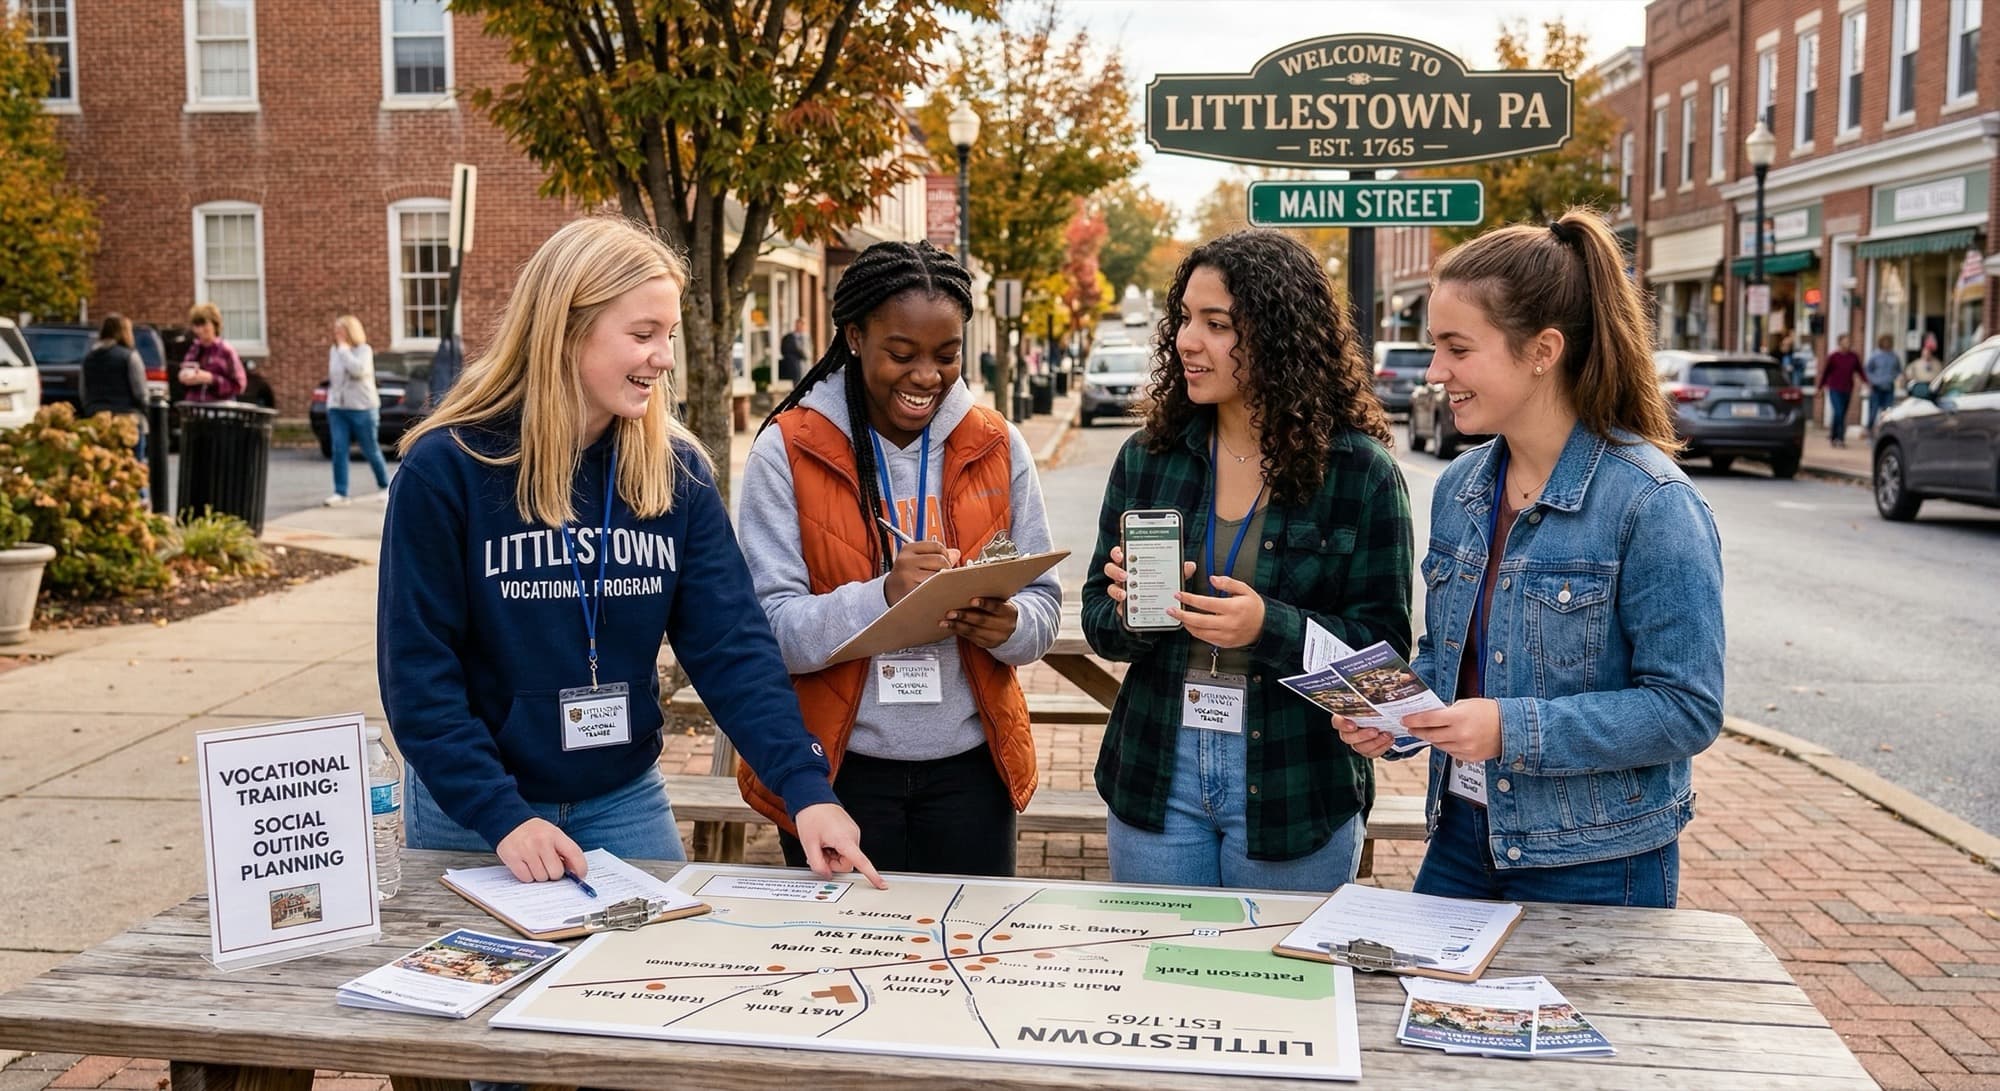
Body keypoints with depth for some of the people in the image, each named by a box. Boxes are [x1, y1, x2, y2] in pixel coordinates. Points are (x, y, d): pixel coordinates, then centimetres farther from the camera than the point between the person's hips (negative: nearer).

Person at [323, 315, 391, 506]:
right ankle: (340, 493, -8)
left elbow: (359, 370, -26)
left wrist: (344, 348, -18)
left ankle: (385, 486, 23)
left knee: (371, 451, 4)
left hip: (362, 408, -5)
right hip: (337, 408, 5)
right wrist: (331, 399, 19)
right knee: (339, 450, -7)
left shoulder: (364, 350, -7)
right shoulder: (333, 351, 11)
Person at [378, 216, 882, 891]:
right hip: (469, 808, -2)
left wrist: (806, 787, -21)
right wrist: (502, 816, -21)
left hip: (626, 802, 3)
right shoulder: (445, 468, -15)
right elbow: (417, 669, -13)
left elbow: (732, 643, -10)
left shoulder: (677, 469, -5)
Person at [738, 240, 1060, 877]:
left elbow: (1043, 604, 5)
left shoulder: (998, 447, 3)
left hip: (970, 770, 3)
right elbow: (767, 628, -13)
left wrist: (1008, 624, -18)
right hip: (840, 771, -2)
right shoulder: (787, 450, -6)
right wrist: (883, 595, -28)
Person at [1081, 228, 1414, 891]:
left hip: (1294, 792, -3)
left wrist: (1271, 628, -25)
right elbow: (1097, 620, 5)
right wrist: (1130, 612, -18)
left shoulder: (1361, 472, -7)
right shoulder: (1148, 458, 2)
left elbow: (1384, 643, -8)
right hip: (1156, 779, 3)